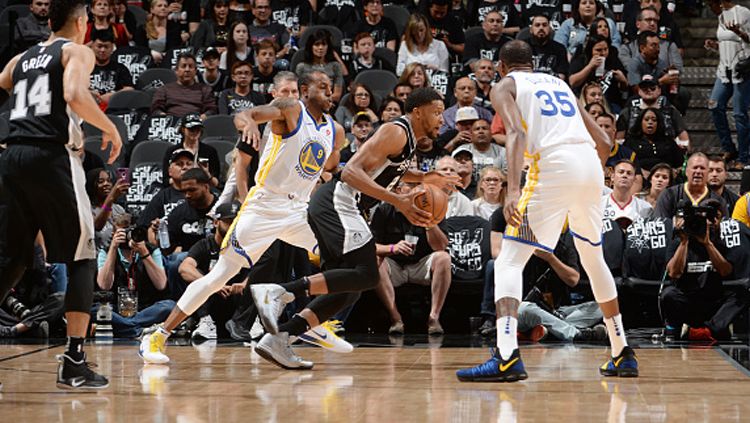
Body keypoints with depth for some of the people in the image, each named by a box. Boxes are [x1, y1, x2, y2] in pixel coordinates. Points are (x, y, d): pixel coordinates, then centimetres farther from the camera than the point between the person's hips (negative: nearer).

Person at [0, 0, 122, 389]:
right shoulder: (78, 51, 2)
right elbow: (75, 96, -16)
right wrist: (111, 128, -4)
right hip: (52, 156, -6)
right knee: (82, 259, 2)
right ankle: (74, 362, -7)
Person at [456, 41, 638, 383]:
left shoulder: (505, 86, 12)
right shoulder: (558, 83, 30)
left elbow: (516, 134, -10)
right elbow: (603, 143, 25)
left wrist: (513, 191, -22)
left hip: (554, 165, -6)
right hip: (590, 163, 6)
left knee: (509, 261, -4)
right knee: (594, 259, 25)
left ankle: (507, 356, -23)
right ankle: (622, 354, 30)